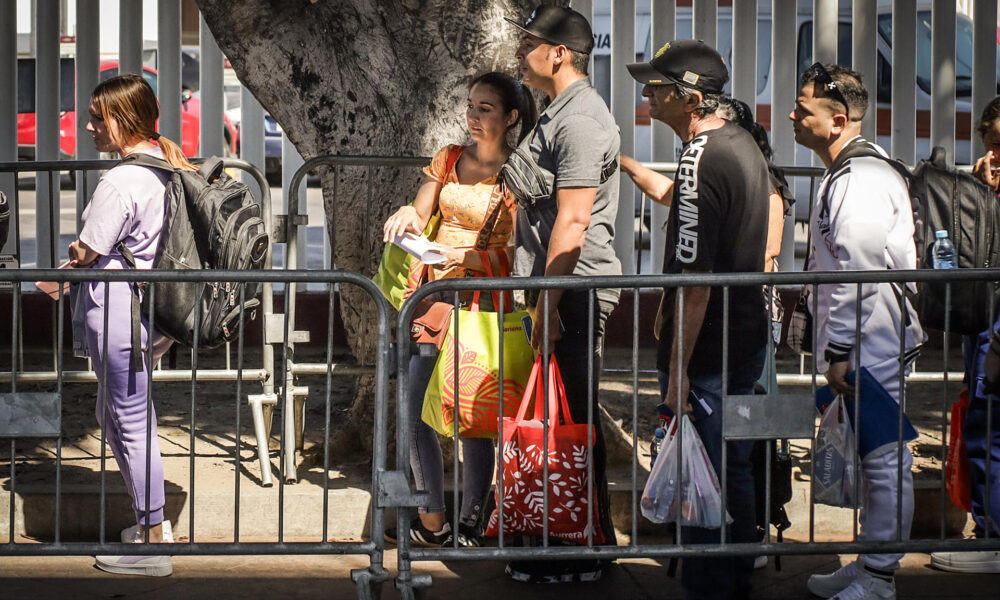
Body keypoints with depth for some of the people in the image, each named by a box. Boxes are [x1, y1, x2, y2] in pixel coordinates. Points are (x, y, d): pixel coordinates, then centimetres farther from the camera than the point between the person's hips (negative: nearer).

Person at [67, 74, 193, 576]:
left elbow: (85, 253, -17)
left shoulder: (119, 183, -22)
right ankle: (152, 520, 33)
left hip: (118, 314, -10)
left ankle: (153, 545, 9)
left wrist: (73, 253, 4)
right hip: (152, 308, 10)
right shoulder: (168, 167, 6)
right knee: (112, 415, 24)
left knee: (133, 425, 0)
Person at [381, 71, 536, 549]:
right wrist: (407, 217, -11)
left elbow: (516, 254, -12)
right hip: (436, 294, 6)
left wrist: (459, 256, -25)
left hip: (483, 300, -5)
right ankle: (433, 523, 14)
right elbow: (420, 215, 13)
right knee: (414, 412, 3)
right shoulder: (449, 159, 11)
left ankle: (470, 526, 10)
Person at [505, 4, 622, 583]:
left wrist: (547, 304, -21)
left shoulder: (581, 119, -15)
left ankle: (581, 555, 1)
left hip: (573, 292, -10)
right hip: (560, 292, 10)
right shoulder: (560, 113, 19)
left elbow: (573, 222, -21)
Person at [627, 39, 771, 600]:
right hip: (748, 340, 10)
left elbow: (696, 280, -24)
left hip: (707, 353, -10)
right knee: (734, 474, 19)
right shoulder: (744, 142, 8)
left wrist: (679, 369, -22)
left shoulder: (701, 161, -22)